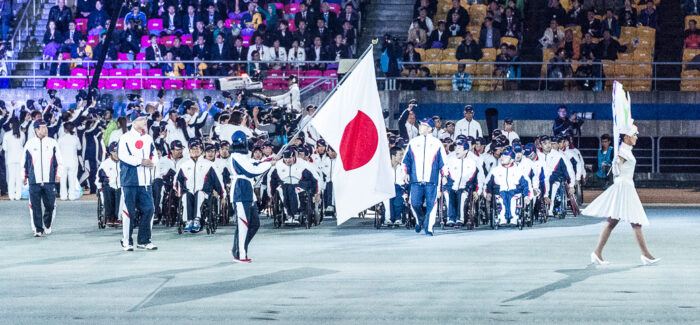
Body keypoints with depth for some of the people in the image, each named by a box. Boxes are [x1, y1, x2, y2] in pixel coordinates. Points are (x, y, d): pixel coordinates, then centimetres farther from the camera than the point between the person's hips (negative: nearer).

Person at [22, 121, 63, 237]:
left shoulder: (52, 143, 6)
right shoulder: (29, 143, 5)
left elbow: (59, 161, 9)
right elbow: (24, 161, 13)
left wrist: (58, 174, 1)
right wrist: (24, 176, 13)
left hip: (49, 180, 0)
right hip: (34, 181, 0)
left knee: (50, 205, 1)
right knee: (35, 206, -2)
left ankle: (47, 225, 24)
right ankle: (38, 229, 7)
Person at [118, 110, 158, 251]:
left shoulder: (148, 139, 16)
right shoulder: (125, 138, -3)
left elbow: (154, 157, 14)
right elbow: (122, 156, -15)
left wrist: (151, 162, -9)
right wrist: (141, 161, -15)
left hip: (145, 181, 5)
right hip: (130, 181, -5)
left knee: (148, 209, 0)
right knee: (129, 211, -2)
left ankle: (144, 241, 10)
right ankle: (126, 241, 8)